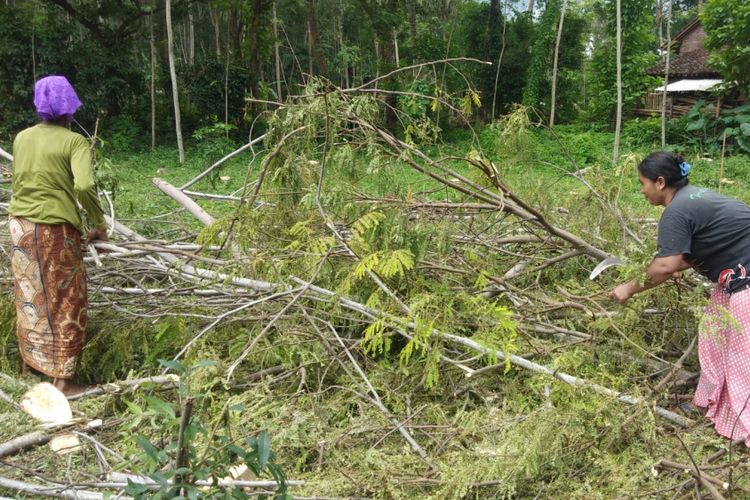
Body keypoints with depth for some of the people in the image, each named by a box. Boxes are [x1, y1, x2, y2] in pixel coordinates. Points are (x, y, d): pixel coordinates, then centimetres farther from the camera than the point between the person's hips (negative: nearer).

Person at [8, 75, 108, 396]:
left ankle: (29, 361, 37)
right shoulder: (75, 142, -11)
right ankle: (62, 380, 8)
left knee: (29, 295, 21)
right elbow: (84, 186, -25)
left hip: (20, 225, 6)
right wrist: (99, 223, -13)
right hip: (56, 229, -6)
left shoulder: (21, 138, 7)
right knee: (64, 302, 4)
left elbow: (17, 183, 15)